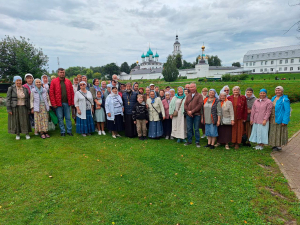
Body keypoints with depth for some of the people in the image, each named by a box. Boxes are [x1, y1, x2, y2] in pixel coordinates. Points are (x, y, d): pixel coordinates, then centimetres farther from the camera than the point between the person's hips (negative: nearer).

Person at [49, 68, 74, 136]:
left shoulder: (68, 81, 9)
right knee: (60, 118, 5)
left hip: (67, 103, 2)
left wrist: (72, 102, 1)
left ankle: (69, 131, 17)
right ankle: (62, 132, 15)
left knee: (68, 118, 7)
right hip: (58, 103, -2)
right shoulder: (54, 81, 0)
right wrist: (53, 104, -9)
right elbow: (51, 93, -3)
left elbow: (72, 92, 8)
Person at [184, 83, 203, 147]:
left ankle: (197, 142, 11)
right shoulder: (188, 96, 14)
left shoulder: (199, 96, -1)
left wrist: (192, 111, -14)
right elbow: (185, 104, 9)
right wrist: (188, 111, -9)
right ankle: (189, 141, 20)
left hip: (196, 115, -4)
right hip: (189, 115, 4)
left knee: (196, 129, 2)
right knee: (189, 128, 9)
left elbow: (200, 105, -10)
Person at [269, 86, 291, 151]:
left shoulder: (285, 100, -10)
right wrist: (269, 118, 9)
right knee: (273, 133, 12)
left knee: (279, 133, 2)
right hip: (272, 120, 7)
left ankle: (279, 146, 13)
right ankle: (274, 145, 23)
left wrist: (284, 121, -18)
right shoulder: (273, 98, 11)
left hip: (279, 120, -7)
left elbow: (287, 111, -13)